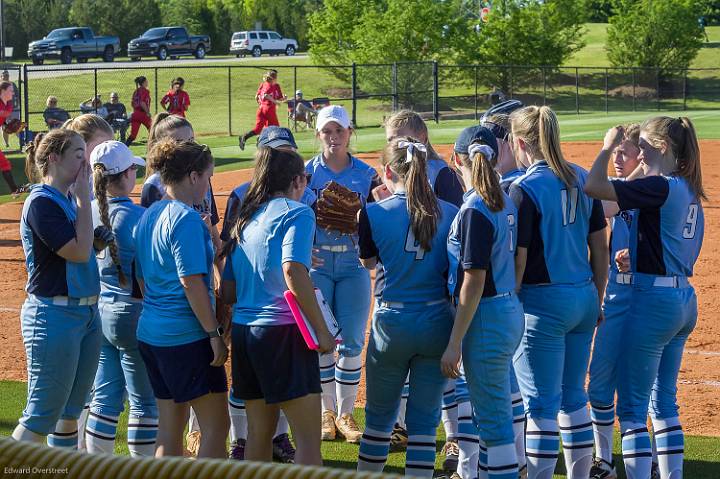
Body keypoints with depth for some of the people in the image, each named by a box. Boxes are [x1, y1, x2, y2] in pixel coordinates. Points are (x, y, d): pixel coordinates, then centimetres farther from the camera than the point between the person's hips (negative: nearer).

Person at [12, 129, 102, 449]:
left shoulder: (70, 200, 12)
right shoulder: (41, 202, -15)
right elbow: (79, 252, -20)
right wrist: (84, 196, -14)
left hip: (86, 312, 9)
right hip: (55, 315, -9)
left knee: (71, 411, 15)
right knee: (41, 416, -8)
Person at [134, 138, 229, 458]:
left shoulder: (148, 216, 11)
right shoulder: (186, 218, -15)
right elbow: (192, 282, -19)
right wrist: (214, 333, -16)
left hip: (150, 332, 9)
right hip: (188, 335, -9)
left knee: (170, 427, 13)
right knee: (216, 425, -2)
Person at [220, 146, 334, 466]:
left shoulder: (245, 220, 16)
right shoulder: (296, 212, -5)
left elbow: (228, 292, 15)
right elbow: (293, 271, -21)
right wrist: (322, 331, -17)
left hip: (243, 330, 8)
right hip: (282, 331, -8)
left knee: (259, 432, 15)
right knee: (308, 439, -6)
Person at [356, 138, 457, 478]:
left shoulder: (375, 213, -9)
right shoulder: (450, 213, -3)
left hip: (392, 324, -1)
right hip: (438, 323, 2)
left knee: (379, 416, 14)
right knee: (424, 422, 7)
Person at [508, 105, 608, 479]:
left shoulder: (525, 189, -14)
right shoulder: (583, 181, 6)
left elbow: (518, 259, -15)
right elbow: (600, 248, 11)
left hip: (544, 303, -7)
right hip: (584, 299, 7)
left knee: (541, 404, -3)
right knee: (573, 396, 17)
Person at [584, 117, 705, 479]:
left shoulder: (660, 187, -17)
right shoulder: (689, 191, 10)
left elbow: (593, 187, -23)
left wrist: (607, 147, -10)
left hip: (653, 299, -9)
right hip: (683, 299, 9)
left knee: (632, 406, -5)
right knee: (664, 399, 17)